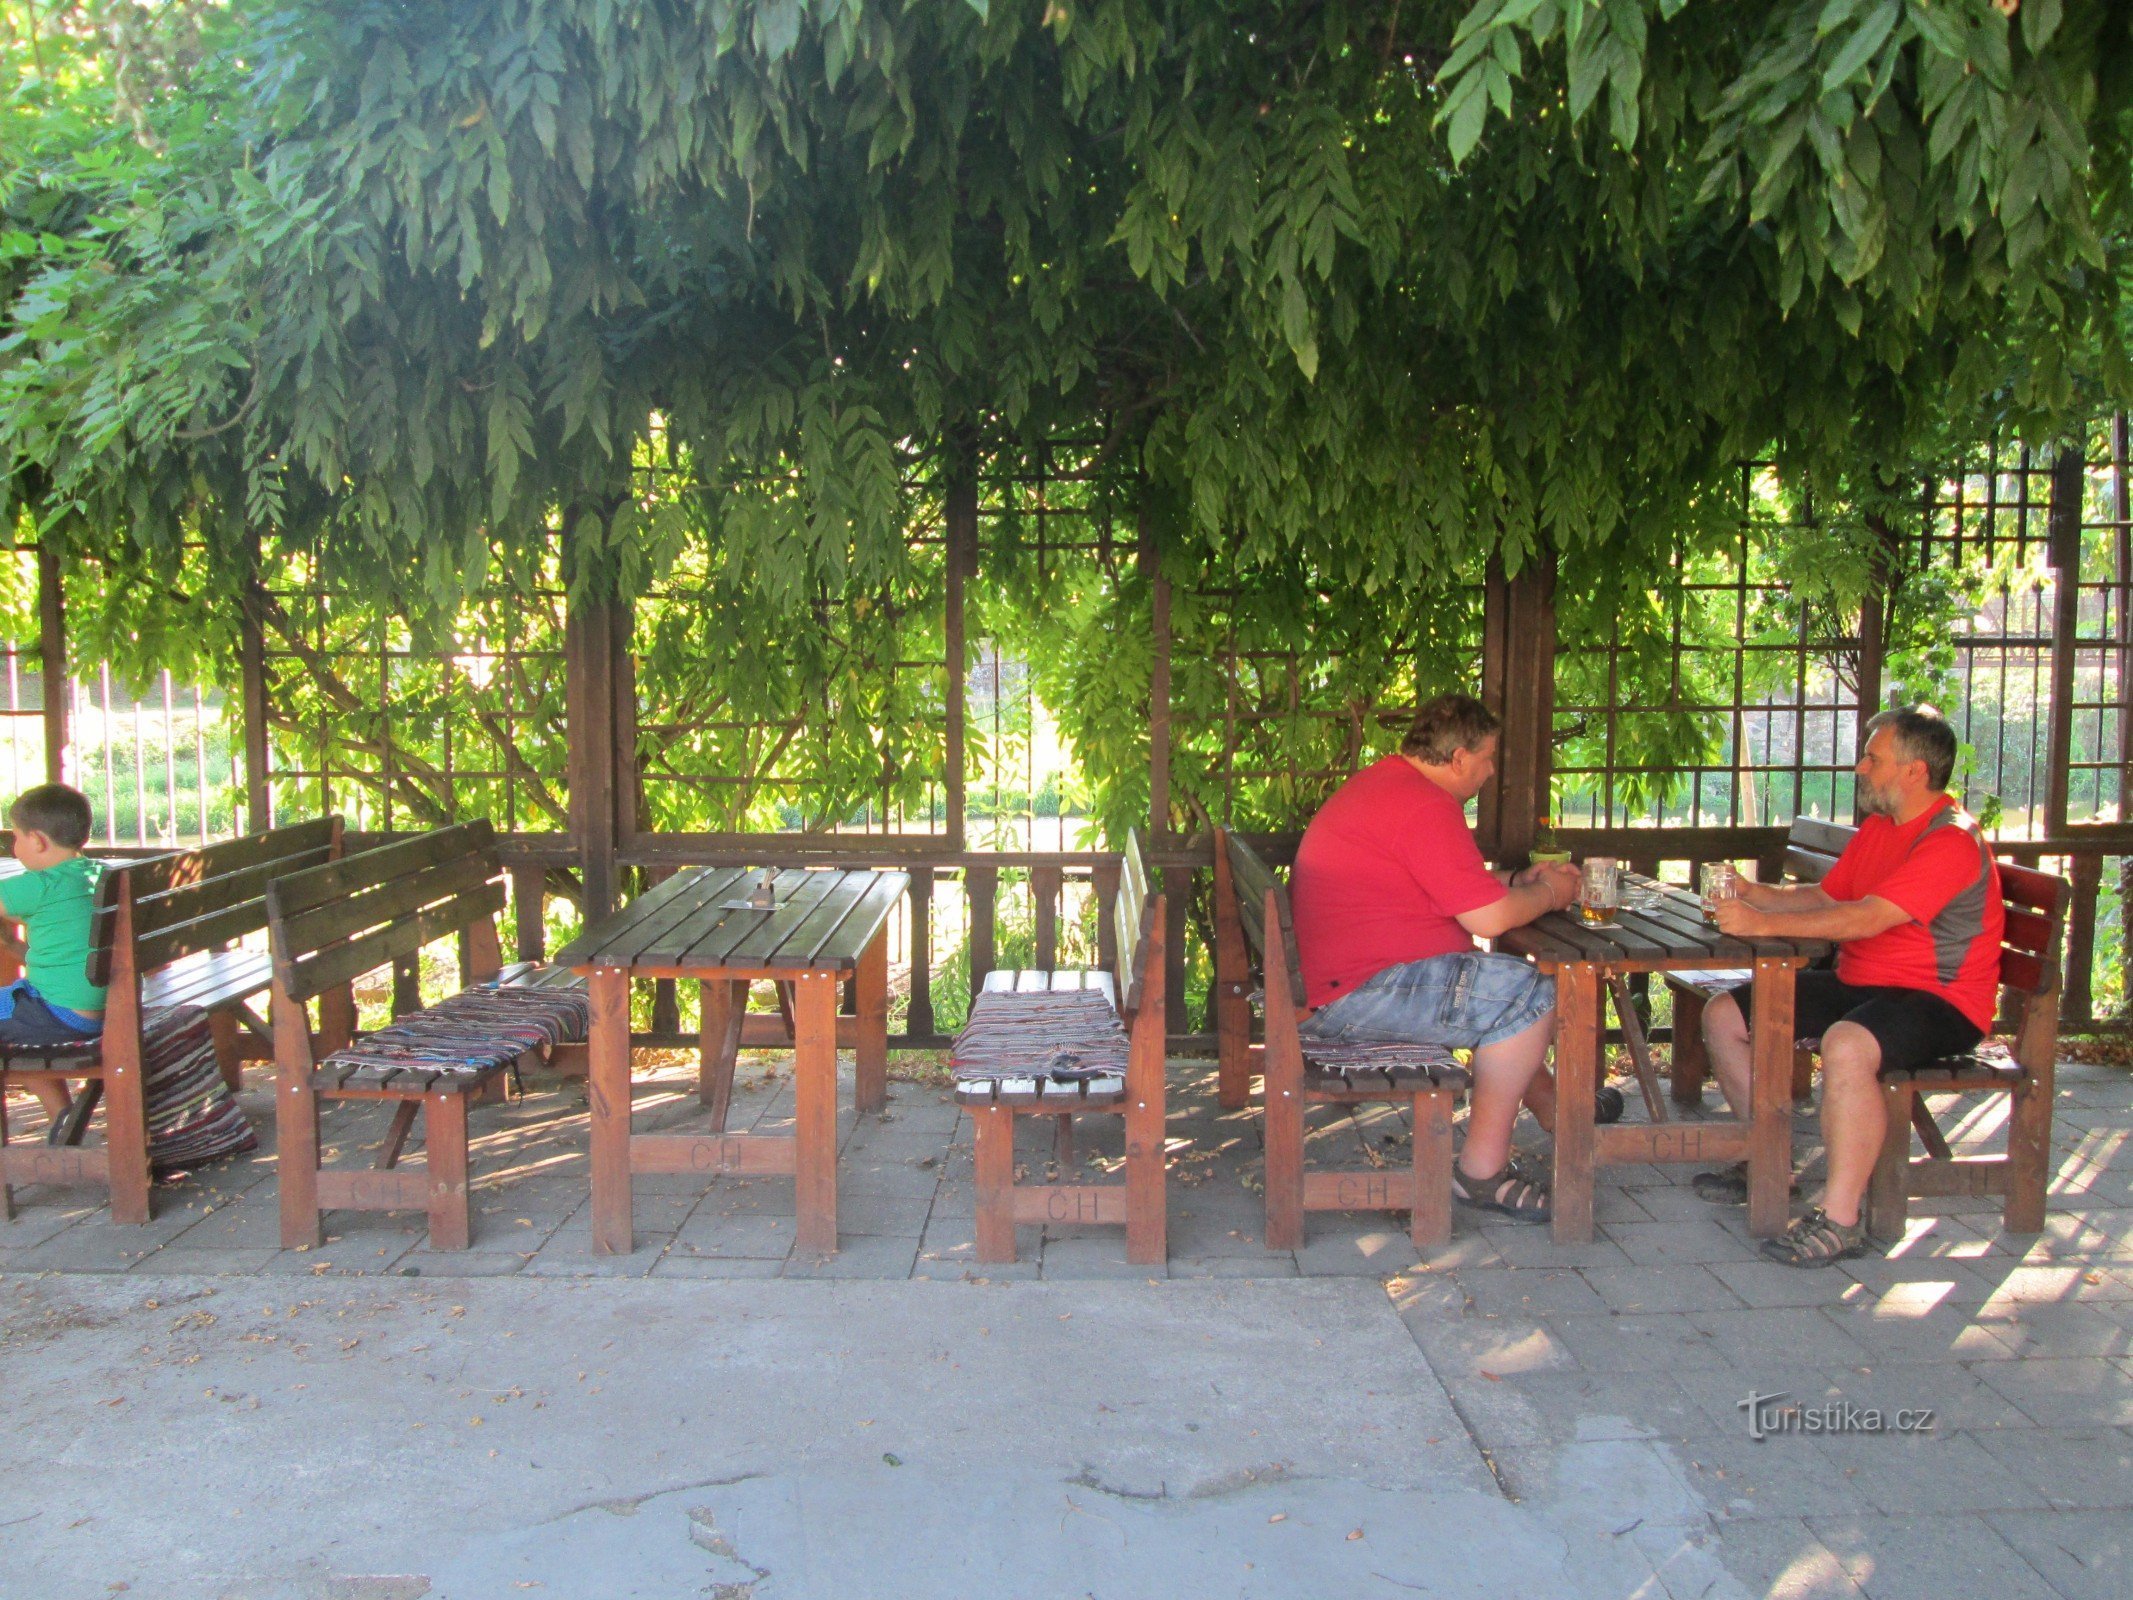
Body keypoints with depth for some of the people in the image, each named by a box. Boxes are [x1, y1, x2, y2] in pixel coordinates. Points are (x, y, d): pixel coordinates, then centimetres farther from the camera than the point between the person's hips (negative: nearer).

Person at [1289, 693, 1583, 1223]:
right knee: (1529, 993, -15)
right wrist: (1548, 894, 0)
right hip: (1360, 994, -12)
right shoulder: (1426, 807, -18)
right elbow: (1488, 918, -19)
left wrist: (1520, 880, 21)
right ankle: (1482, 1169, -9)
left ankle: (1549, 1105, 35)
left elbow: (1459, 889, 30)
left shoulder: (1381, 783, 18)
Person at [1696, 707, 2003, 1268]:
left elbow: (1866, 919, -27)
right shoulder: (1878, 827, 14)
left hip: (1937, 1000, -10)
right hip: (1857, 985, 10)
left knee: (1846, 1046, -41)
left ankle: (1840, 1219, -30)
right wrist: (1753, 893, 2)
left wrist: (1764, 923, -28)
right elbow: (1825, 896, 20)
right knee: (1723, 1015, 2)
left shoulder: (1952, 840, -17)